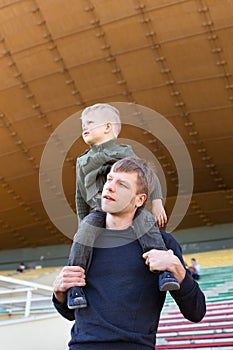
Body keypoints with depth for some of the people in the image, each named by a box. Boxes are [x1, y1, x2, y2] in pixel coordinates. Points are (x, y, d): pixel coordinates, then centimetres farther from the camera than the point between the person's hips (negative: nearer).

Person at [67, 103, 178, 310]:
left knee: (146, 223, -33)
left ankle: (165, 272, -36)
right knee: (84, 235, -28)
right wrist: (82, 221, 24)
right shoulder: (83, 162, 24)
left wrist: (157, 203, -2)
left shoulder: (124, 152, 12)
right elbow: (81, 196, 29)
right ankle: (74, 286, -27)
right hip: (99, 211, 2)